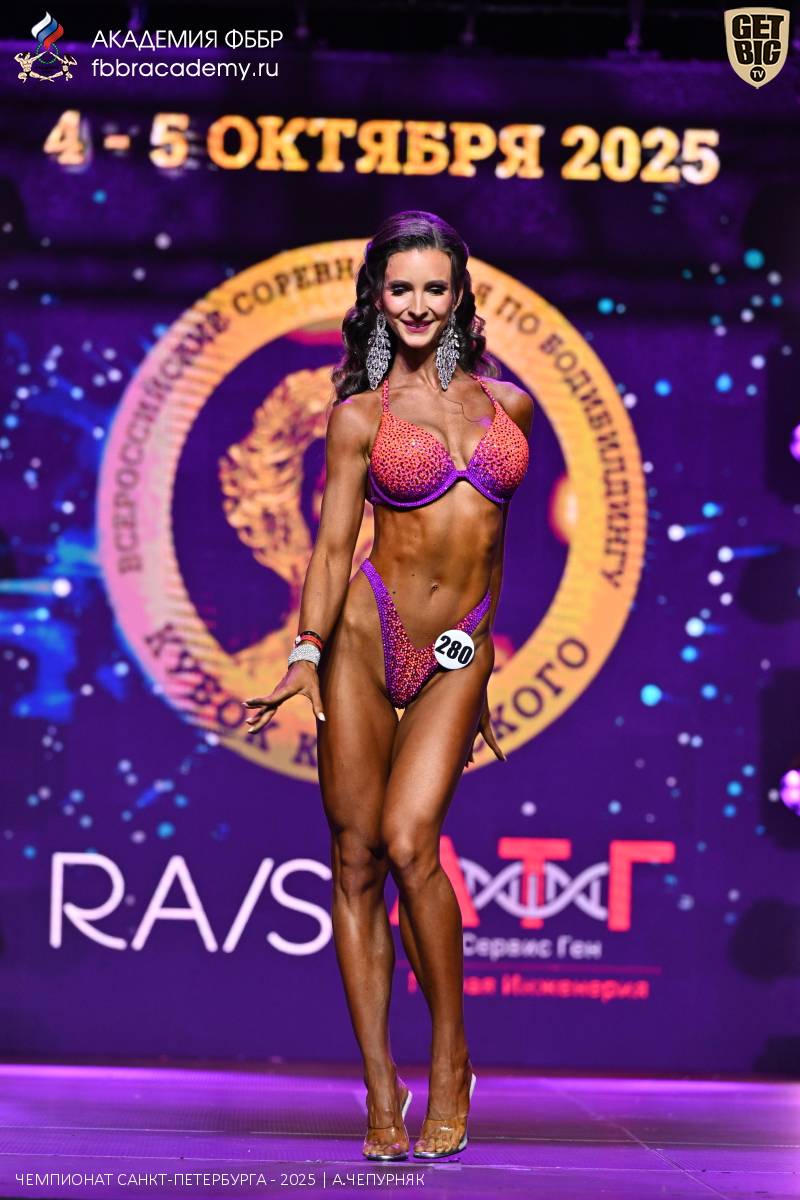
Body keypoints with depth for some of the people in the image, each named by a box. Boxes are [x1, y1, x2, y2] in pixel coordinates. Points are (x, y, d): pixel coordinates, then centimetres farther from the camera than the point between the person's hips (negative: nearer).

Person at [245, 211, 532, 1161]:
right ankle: (382, 1091, 2)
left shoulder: (507, 403, 11)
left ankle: (452, 1060, -2)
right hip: (367, 636, -1)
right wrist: (306, 654, -16)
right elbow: (333, 543, -2)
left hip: (459, 653, 1)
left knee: (409, 841, -17)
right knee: (356, 860, -3)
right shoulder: (361, 413, 3)